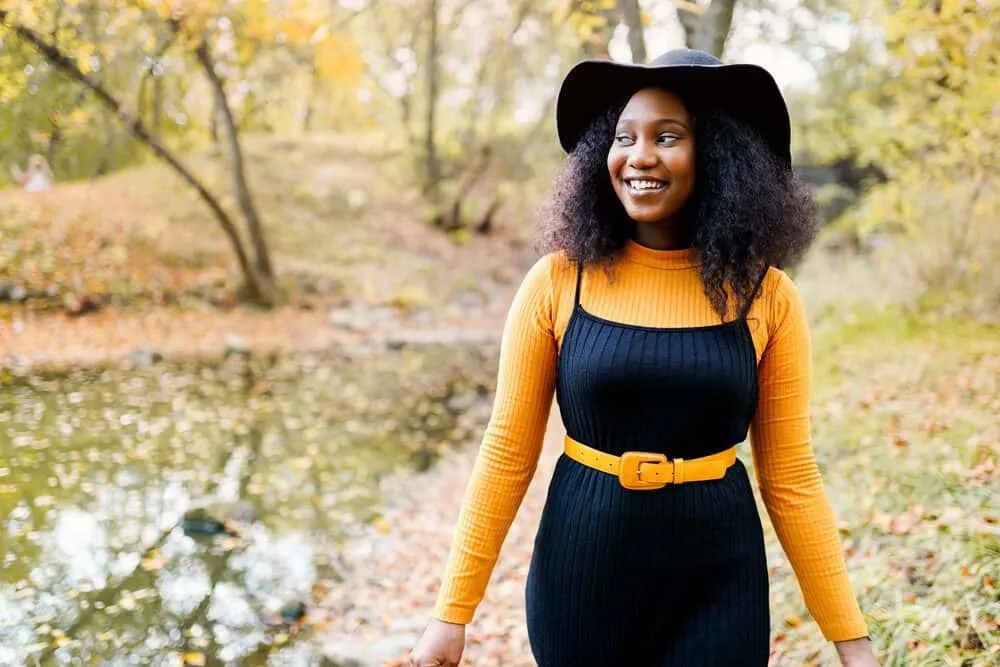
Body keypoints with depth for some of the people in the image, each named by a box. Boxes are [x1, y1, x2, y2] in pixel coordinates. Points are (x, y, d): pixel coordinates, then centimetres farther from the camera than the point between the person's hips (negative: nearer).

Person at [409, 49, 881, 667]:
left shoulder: (766, 296, -6)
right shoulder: (557, 283, -8)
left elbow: (790, 476, -1)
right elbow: (507, 453, -4)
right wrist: (453, 613, -3)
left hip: (718, 582, 0)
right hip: (580, 570, 0)